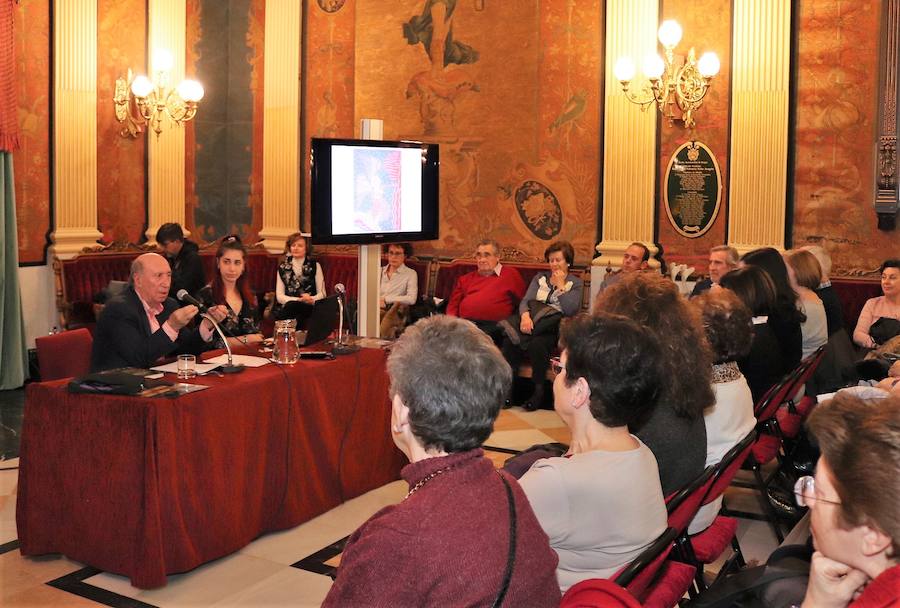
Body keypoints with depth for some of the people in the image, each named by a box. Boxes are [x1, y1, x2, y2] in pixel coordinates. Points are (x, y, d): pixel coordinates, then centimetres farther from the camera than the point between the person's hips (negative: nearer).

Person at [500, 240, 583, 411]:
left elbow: (570, 310, -4)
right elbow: (526, 300, 8)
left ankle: (538, 390, -22)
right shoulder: (540, 277, 24)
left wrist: (560, 285, -1)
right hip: (534, 318, 3)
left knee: (537, 343, -36)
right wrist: (525, 315, -14)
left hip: (555, 327, -3)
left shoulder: (576, 283, 13)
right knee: (509, 340, -29)